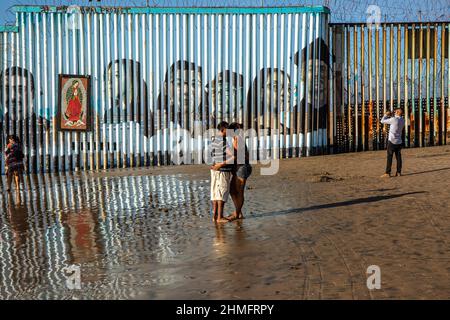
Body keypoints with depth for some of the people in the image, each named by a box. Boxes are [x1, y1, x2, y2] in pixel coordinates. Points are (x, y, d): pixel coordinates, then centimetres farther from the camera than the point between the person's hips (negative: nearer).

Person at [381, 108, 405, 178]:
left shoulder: (394, 119, -16)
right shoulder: (402, 121, 6)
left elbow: (382, 121, -6)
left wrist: (386, 114, 10)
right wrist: (390, 116, 24)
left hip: (392, 141, -7)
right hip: (399, 141, 7)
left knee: (389, 157, -5)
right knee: (398, 157, 7)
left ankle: (387, 173, -6)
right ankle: (398, 172, 9)